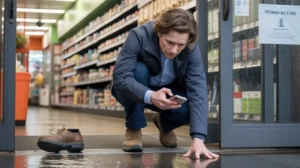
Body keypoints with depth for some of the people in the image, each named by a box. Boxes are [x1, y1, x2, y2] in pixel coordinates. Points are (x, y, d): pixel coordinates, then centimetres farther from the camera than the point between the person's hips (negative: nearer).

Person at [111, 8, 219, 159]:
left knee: (189, 108, -28)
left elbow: (198, 91, -31)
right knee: (138, 70, -35)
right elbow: (120, 77, -37)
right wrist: (150, 96, -55)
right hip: (134, 91, -2)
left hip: (168, 91, 2)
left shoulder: (192, 48, -24)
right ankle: (133, 129, -12)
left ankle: (164, 123, 10)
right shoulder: (139, 36, -31)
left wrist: (198, 138, -42)